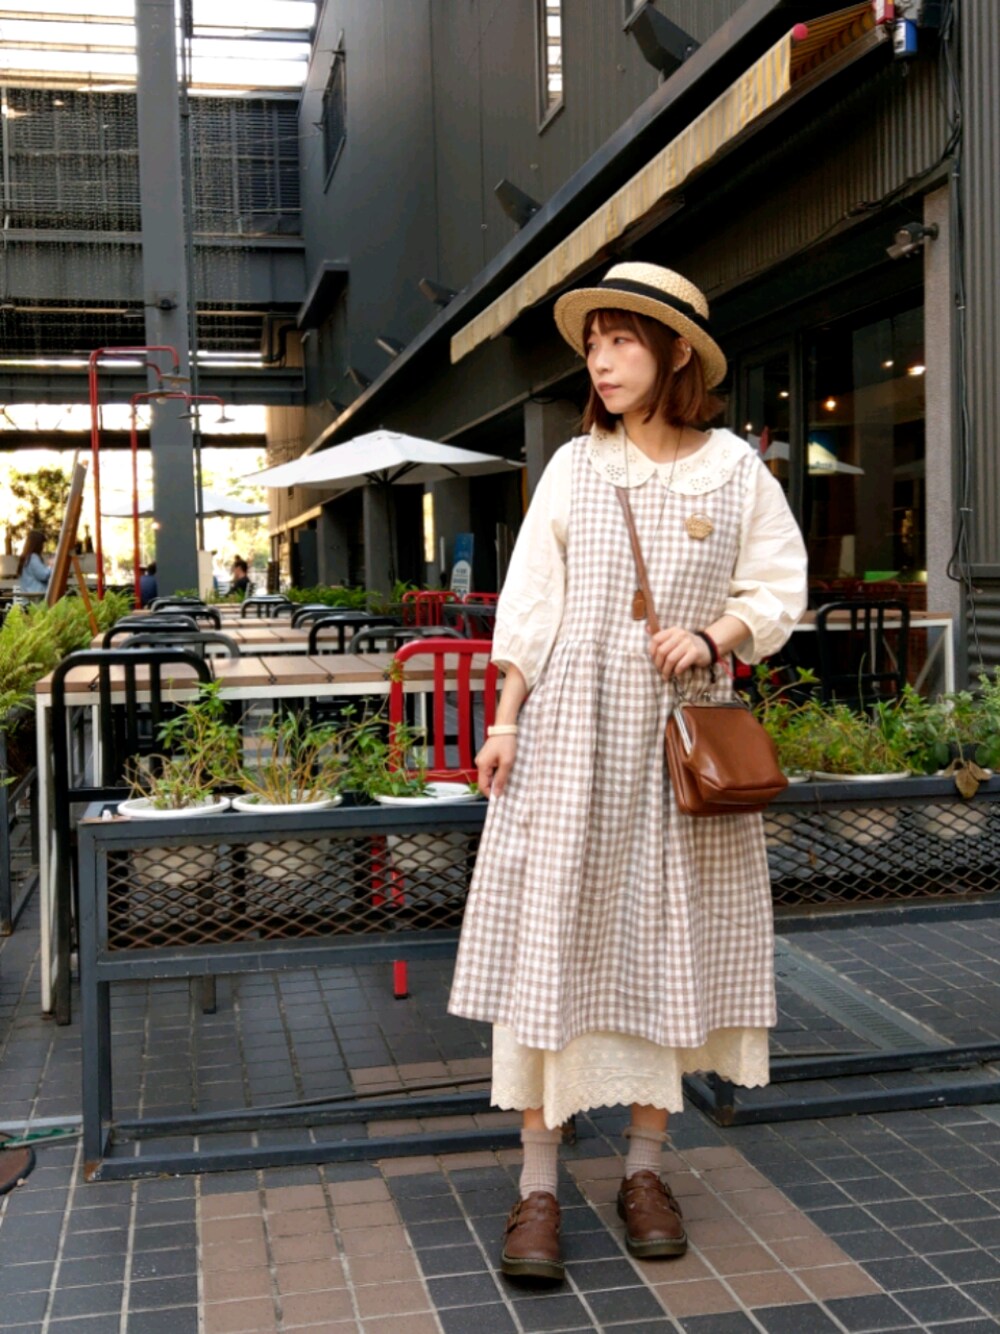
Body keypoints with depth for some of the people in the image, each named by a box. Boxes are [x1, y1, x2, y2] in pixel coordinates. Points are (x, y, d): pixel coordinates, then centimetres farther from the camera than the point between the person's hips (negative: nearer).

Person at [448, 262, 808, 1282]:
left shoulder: (736, 471, 2)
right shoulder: (574, 466, 4)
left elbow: (778, 593, 6)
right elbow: (530, 607, 4)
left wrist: (712, 639, -13)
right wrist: (505, 723, -1)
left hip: (679, 728, 1)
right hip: (569, 727, 0)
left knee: (669, 941, 6)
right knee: (550, 938, -2)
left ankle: (645, 1168, 22)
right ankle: (537, 1187, 7)